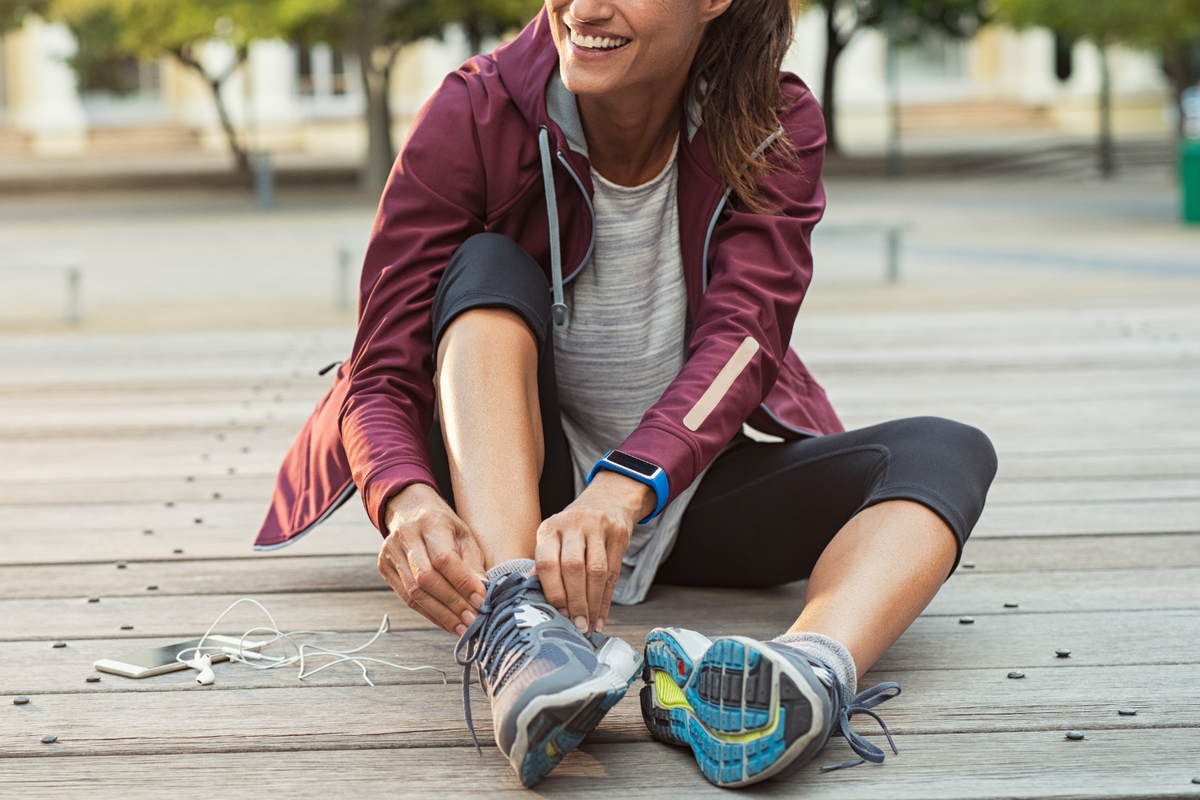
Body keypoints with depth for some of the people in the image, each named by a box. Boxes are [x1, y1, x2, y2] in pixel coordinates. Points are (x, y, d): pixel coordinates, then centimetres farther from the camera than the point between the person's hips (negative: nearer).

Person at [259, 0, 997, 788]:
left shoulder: (773, 124, -11)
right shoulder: (474, 117, -16)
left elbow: (743, 338, -26)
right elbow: (381, 376, -20)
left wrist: (625, 488, -46)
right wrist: (408, 501, -44)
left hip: (690, 481, 2)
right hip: (509, 490, -1)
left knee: (948, 454, -21)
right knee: (488, 269, -27)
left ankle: (813, 666, -54)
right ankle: (515, 626, -49)